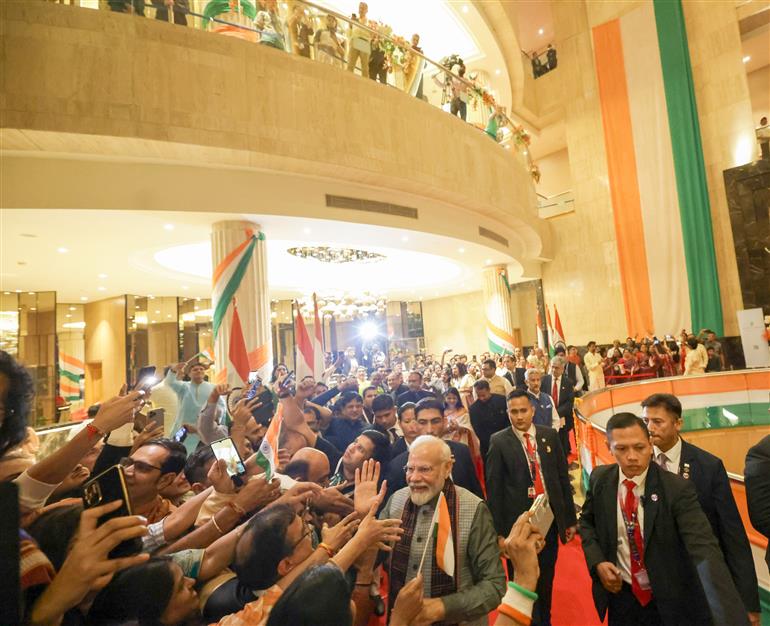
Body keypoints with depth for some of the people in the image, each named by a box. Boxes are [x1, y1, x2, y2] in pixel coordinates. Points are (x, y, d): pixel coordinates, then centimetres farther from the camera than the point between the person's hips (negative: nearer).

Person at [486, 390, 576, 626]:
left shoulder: (550, 435, -1)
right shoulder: (499, 442, -10)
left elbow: (563, 477, 5)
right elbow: (494, 489, -8)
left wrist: (570, 518, 7)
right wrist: (498, 531, -7)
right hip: (518, 521, -3)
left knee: (546, 579, 20)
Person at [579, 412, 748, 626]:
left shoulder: (677, 488, -20)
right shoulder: (600, 479, -10)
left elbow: (705, 550, -31)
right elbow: (587, 521, 5)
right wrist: (597, 562, -11)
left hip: (670, 603, -2)